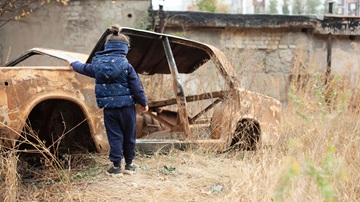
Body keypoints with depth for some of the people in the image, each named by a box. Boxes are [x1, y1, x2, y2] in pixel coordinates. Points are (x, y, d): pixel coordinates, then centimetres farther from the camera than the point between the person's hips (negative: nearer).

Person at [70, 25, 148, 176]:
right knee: (129, 136, 13)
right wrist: (143, 103, 4)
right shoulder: (126, 65, -10)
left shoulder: (97, 63, 1)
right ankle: (129, 164, 22)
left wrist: (73, 64, 43)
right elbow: (136, 86, -8)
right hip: (126, 106, -2)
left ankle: (116, 166, 8)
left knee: (114, 136, 9)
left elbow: (84, 68, 21)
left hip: (109, 108, 2)